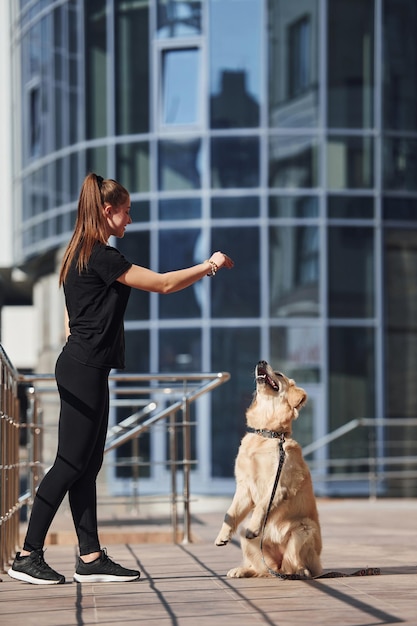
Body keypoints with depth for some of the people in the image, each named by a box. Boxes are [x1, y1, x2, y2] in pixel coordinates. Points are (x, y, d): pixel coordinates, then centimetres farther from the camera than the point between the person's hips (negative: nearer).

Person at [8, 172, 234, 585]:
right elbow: (163, 284, -12)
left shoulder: (81, 254, 16)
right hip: (85, 370, -10)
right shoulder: (101, 256, -14)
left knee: (87, 465, 8)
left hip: (82, 368, 10)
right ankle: (27, 556, -6)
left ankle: (91, 558, 9)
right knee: (70, 464, -8)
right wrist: (208, 266, 0)